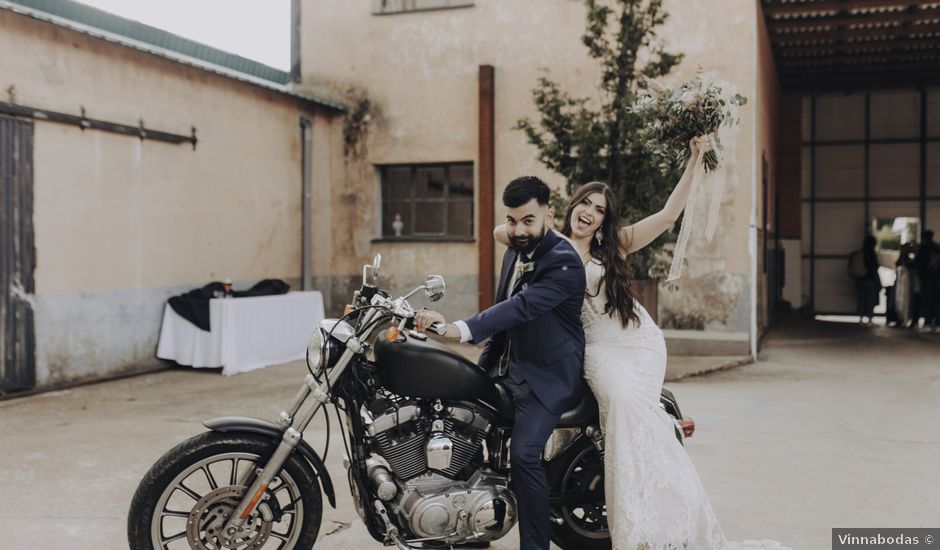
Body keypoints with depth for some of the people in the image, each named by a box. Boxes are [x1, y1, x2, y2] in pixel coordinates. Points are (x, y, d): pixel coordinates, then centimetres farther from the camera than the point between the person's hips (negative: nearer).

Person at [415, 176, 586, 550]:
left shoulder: (563, 261, -19)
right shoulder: (514, 254, 9)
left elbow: (521, 307, -34)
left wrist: (459, 330, -45)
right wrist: (483, 366, 16)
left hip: (547, 376, -9)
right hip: (506, 369, 9)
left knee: (523, 455, -23)